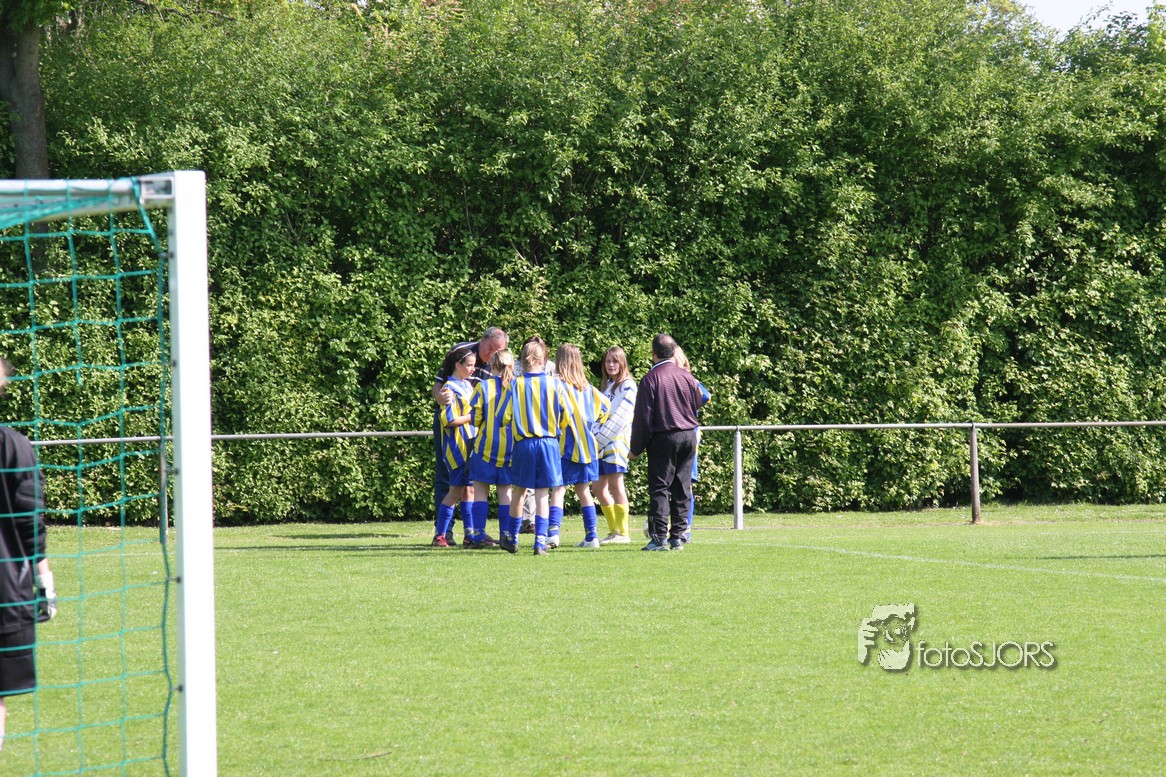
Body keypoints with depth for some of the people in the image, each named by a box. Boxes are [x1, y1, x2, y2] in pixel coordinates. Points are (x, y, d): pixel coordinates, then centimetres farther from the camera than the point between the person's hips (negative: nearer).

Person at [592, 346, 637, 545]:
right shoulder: (607, 386, 21)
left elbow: (620, 416, -14)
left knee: (616, 486, -10)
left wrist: (599, 439, -15)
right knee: (599, 487, 6)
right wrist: (594, 438, 7)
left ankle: (623, 533, -9)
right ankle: (614, 531, 12)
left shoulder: (627, 386, -5)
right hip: (600, 443, 9)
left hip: (616, 440, -9)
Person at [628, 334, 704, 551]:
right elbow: (697, 404, 16)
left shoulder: (651, 378, -10)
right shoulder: (687, 377, 3)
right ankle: (678, 537, 8)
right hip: (688, 436, 5)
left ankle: (659, 537, -8)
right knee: (682, 489, 9)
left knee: (659, 488, -2)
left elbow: (643, 416, -9)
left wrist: (636, 448, -2)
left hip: (663, 439, -4)